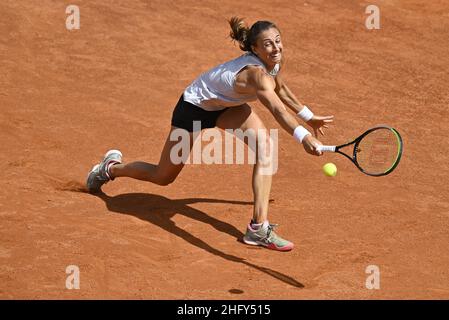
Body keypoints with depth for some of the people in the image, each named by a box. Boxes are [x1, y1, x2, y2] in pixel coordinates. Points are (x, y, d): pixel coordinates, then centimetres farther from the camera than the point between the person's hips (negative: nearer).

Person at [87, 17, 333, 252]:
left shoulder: (275, 61, -15)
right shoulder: (255, 74, -41)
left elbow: (279, 88, 11)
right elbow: (277, 110, -60)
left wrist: (308, 116, 16)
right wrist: (303, 136, -76)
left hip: (225, 105, 7)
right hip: (194, 107, -7)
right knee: (163, 177, 10)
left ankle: (259, 226, -20)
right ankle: (111, 168, 42)